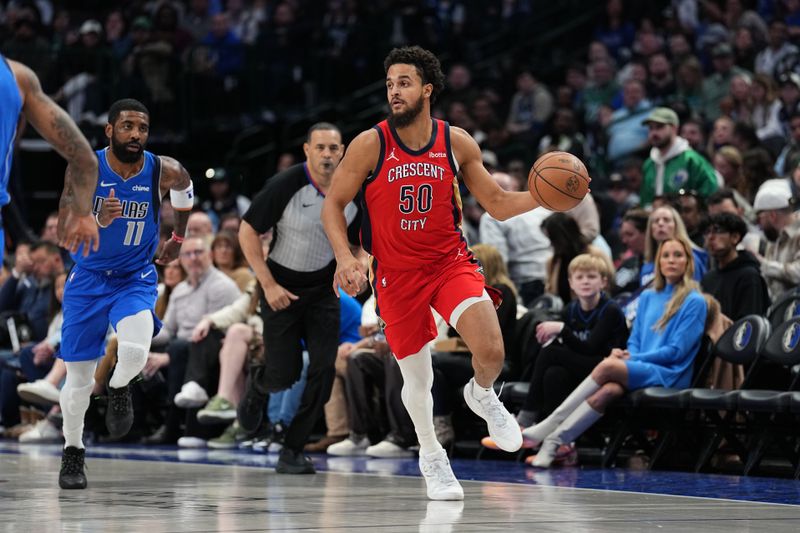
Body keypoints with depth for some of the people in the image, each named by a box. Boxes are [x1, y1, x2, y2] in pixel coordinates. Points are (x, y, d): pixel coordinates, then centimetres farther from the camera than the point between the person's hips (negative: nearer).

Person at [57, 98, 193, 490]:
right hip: (88, 278, 0)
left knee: (135, 350, -28)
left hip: (135, 278, 0)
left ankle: (119, 390, 7)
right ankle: (72, 453, 24)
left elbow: (184, 190, 12)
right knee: (78, 375, 4)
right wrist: (98, 220, -41)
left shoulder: (164, 172, -13)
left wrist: (177, 238, 20)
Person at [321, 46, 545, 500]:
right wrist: (345, 257, -16)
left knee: (491, 352, -21)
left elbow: (498, 203, 5)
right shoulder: (370, 145, -9)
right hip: (397, 273, 0)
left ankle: (483, 395, 16)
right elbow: (334, 204, -1)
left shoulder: (457, 143, -3)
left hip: (451, 261, 0)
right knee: (418, 378, 8)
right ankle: (431, 456, 36)